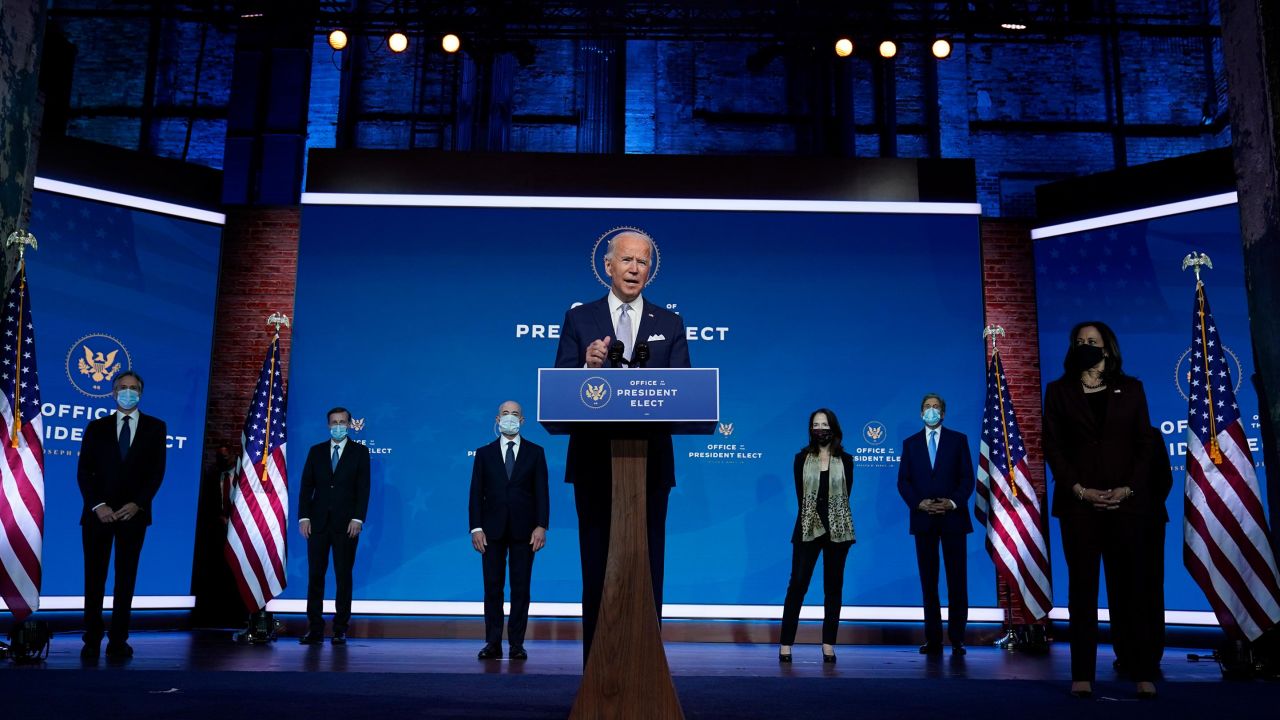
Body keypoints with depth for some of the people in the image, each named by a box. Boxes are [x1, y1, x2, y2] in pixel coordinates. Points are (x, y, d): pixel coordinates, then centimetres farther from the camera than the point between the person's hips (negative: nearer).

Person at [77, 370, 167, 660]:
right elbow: (84, 471, 3)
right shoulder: (96, 427, 10)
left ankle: (118, 641, 9)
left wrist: (137, 504, -12)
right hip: (98, 513, 1)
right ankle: (92, 640, 9)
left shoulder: (155, 427, 7)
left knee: (126, 578, 4)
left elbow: (157, 471, 1)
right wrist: (97, 505, -11)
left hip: (133, 514, 0)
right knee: (94, 578, 2)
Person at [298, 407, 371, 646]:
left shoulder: (360, 452, 4)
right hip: (318, 523, 2)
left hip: (346, 524, -2)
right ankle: (315, 629, 8)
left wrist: (357, 519, -11)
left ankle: (340, 629, 8)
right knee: (315, 575, 2)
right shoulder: (316, 451, 12)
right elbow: (306, 486, 8)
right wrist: (303, 517, -3)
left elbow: (363, 488, -2)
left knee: (344, 577, 2)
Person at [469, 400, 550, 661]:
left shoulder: (535, 452, 7)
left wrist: (541, 526, -8)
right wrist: (476, 528, -6)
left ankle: (517, 644, 8)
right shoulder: (484, 453, 8)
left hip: (523, 529, 0)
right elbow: (476, 493, 4)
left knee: (521, 588, 2)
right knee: (492, 587, 2)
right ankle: (493, 643, 8)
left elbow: (541, 492, 1)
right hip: (493, 529, 1)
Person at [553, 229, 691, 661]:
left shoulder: (670, 325, 8)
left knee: (647, 568, 5)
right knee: (597, 568, 7)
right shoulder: (579, 319, 5)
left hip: (650, 463, 1)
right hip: (595, 462, 0)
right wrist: (589, 367, -23)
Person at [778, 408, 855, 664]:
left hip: (837, 529, 1)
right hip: (808, 528, -1)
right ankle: (786, 643, -4)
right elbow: (800, 496, 2)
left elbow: (845, 495, 2)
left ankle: (829, 645, 11)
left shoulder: (845, 460, 6)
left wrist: (830, 515, -4)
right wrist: (814, 515, -4)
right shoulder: (802, 458, 5)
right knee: (797, 583, -6)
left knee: (833, 586, 5)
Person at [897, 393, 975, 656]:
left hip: (952, 517, -1)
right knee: (928, 580, 3)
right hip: (923, 518, 1)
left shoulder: (958, 440, 8)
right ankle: (933, 639, 8)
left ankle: (957, 639, 5)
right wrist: (918, 503, -10)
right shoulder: (910, 443, 12)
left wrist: (953, 502, -13)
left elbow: (968, 478, 2)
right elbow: (903, 481, 6)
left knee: (957, 579, -1)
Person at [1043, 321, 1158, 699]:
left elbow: (1144, 445, 5)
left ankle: (1144, 674, 5)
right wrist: (1079, 490, -11)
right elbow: (1053, 447, 1)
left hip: (1125, 501, 1)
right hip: (1078, 502, 0)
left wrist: (1129, 488, -9)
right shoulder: (1058, 391, 8)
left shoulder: (1130, 388, 10)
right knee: (1082, 587, 1)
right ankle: (1082, 675, 3)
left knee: (1130, 587, 0)